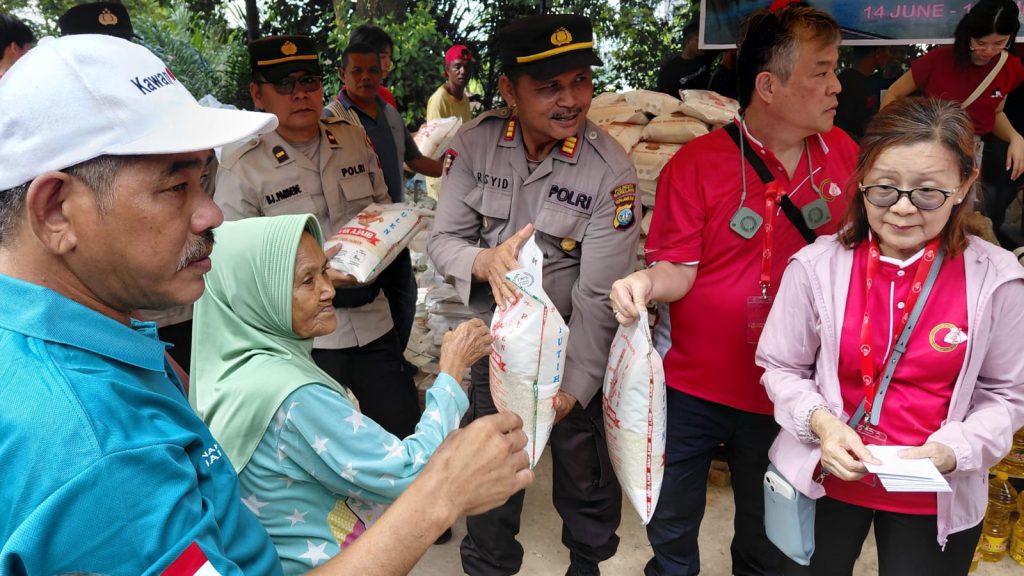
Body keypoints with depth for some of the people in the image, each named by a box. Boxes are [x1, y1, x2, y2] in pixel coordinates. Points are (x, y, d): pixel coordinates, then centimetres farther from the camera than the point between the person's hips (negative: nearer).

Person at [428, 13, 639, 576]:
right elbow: (442, 238, -9)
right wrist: (485, 261, -31)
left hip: (574, 350, -1)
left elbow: (597, 297, -19)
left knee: (585, 477, 18)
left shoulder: (611, 171, -20)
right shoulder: (474, 144, -12)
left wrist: (571, 390, -21)